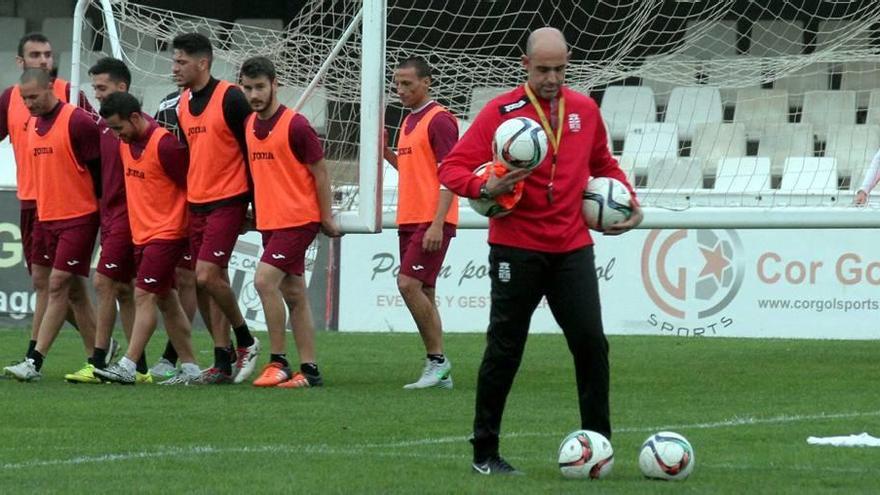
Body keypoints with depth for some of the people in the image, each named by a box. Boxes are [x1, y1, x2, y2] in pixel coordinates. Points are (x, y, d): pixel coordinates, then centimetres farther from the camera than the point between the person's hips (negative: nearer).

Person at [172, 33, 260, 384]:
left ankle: (245, 341, 2)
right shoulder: (183, 104, 11)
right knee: (209, 281, 6)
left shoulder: (230, 98, -12)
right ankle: (224, 361, 11)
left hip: (227, 202, -8)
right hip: (196, 205, 8)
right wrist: (185, 198, 18)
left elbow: (253, 150, -10)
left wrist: (255, 203, -8)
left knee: (206, 275, -16)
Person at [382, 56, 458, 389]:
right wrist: (385, 152, 8)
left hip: (432, 222, -9)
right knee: (422, 292, 7)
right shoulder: (409, 121, 17)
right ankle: (439, 372, 9)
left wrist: (437, 224, -21)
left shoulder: (439, 120, -10)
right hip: (410, 220, 9)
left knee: (409, 284, -16)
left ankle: (437, 359, -7)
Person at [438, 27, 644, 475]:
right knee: (504, 349, 1)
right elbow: (452, 168, -7)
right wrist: (485, 187, -26)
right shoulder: (501, 112, -5)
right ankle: (485, 452, 10)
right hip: (517, 249, -3)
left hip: (572, 248, 3)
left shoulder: (584, 110, 8)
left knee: (591, 343, -3)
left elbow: (602, 164, 25)